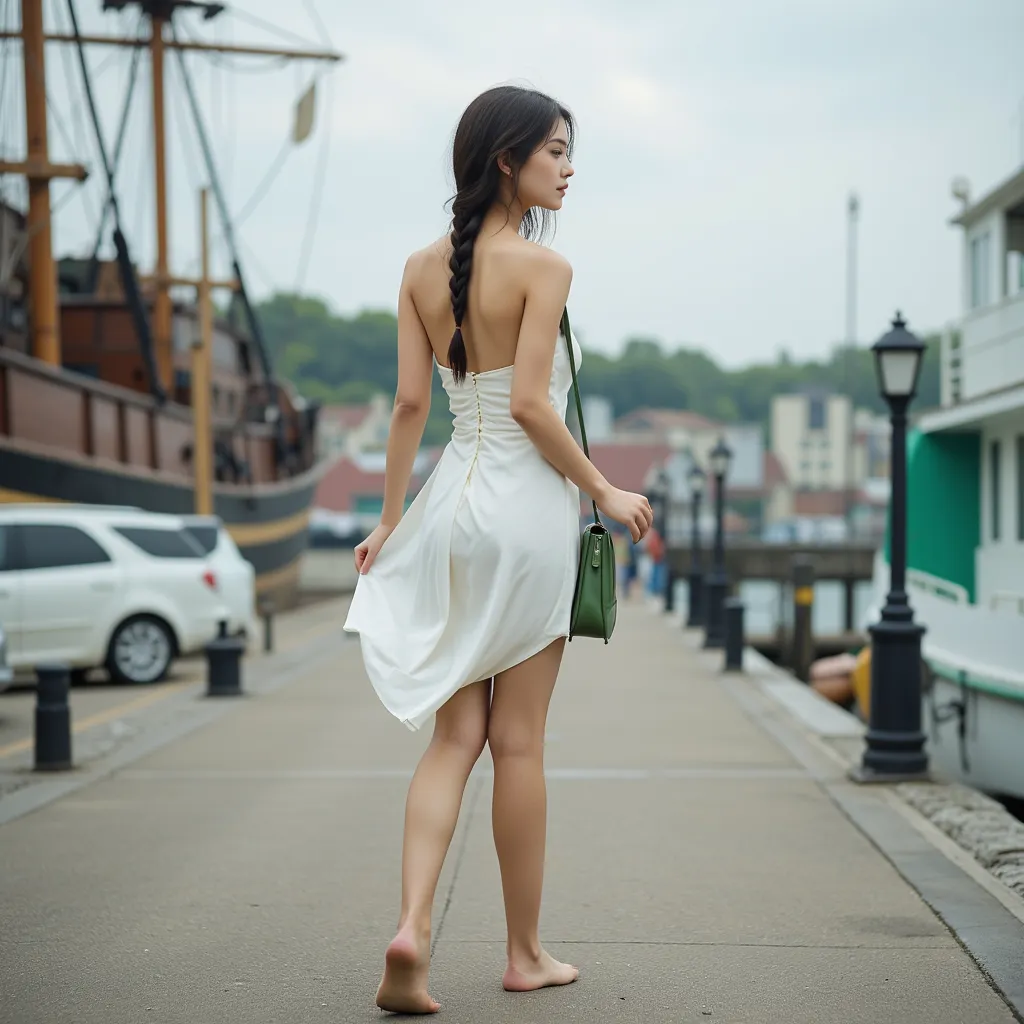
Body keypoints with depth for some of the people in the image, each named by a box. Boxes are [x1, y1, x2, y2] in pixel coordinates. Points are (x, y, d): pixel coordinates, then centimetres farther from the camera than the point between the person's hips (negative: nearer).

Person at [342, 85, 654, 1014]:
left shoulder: (423, 268, 7)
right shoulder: (543, 266, -10)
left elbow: (410, 400, 5)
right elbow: (530, 404, -16)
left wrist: (391, 519, 9)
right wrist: (605, 492, -5)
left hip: (453, 497, 5)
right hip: (527, 503, -5)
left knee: (455, 734, 9)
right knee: (519, 741, 4)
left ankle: (412, 926, -8)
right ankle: (526, 954, 16)